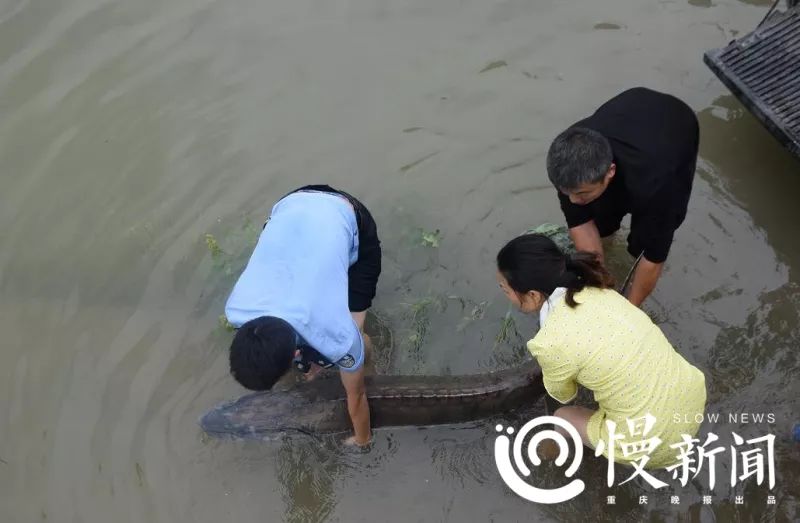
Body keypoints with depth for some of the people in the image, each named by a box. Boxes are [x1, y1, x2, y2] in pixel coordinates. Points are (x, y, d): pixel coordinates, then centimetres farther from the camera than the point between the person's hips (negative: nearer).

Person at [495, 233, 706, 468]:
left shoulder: (550, 343, -23)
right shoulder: (596, 290, -3)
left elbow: (564, 394, 2)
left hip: (655, 443, -6)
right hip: (695, 396, 6)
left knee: (562, 417, 20)